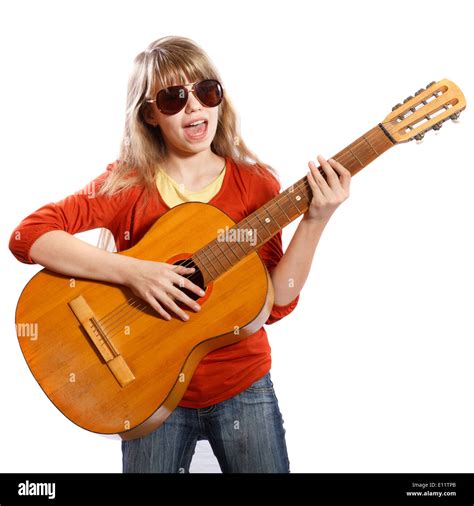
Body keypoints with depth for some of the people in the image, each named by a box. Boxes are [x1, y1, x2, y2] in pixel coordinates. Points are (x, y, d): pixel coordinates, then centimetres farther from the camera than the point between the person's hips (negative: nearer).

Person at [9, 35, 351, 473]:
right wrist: (131, 271, -27)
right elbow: (28, 234, -18)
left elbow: (275, 303, -9)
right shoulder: (126, 184, -7)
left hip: (242, 386, 1)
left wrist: (315, 220, -22)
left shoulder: (256, 183, -5)